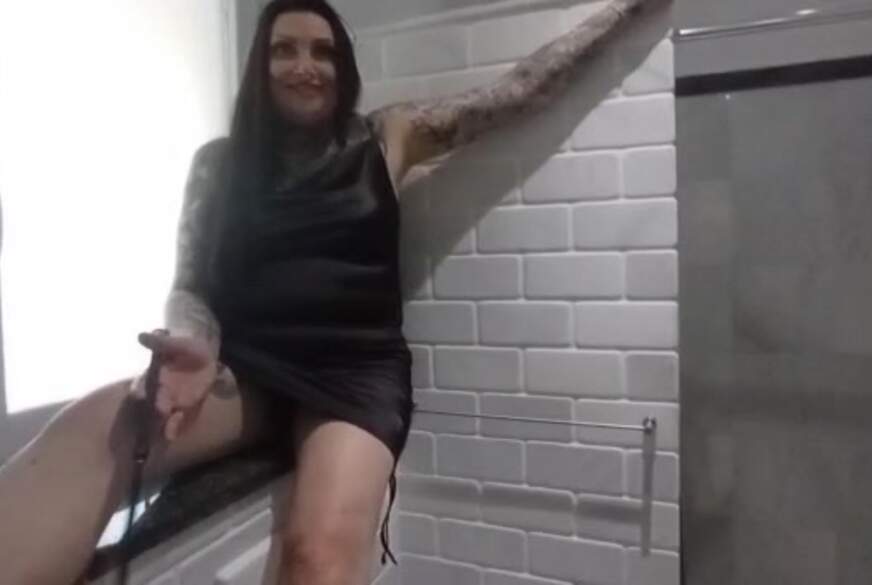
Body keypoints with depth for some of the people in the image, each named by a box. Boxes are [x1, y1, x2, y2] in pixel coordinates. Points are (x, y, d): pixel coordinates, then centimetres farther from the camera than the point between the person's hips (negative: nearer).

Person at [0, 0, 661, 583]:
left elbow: (523, 89, 13)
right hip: (243, 367, 1)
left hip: (357, 373, 0)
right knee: (94, 426, -32)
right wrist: (194, 345, -14)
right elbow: (190, 283, 9)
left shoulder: (388, 138, 11)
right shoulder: (219, 161, 13)